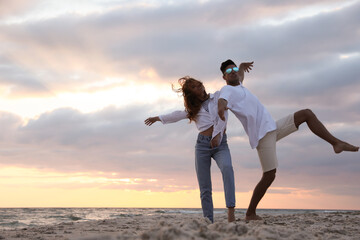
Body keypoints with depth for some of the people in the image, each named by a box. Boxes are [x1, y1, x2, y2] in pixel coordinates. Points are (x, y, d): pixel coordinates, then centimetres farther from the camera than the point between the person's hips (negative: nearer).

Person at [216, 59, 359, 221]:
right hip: (262, 135, -9)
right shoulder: (227, 90, -5)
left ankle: (336, 143, 1)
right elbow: (222, 100, -33)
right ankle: (250, 213, 0)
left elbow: (241, 74, 48)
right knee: (269, 176, -11)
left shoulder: (238, 87, 20)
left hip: (273, 128, 9)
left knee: (307, 114, 3)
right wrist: (221, 108, -54)